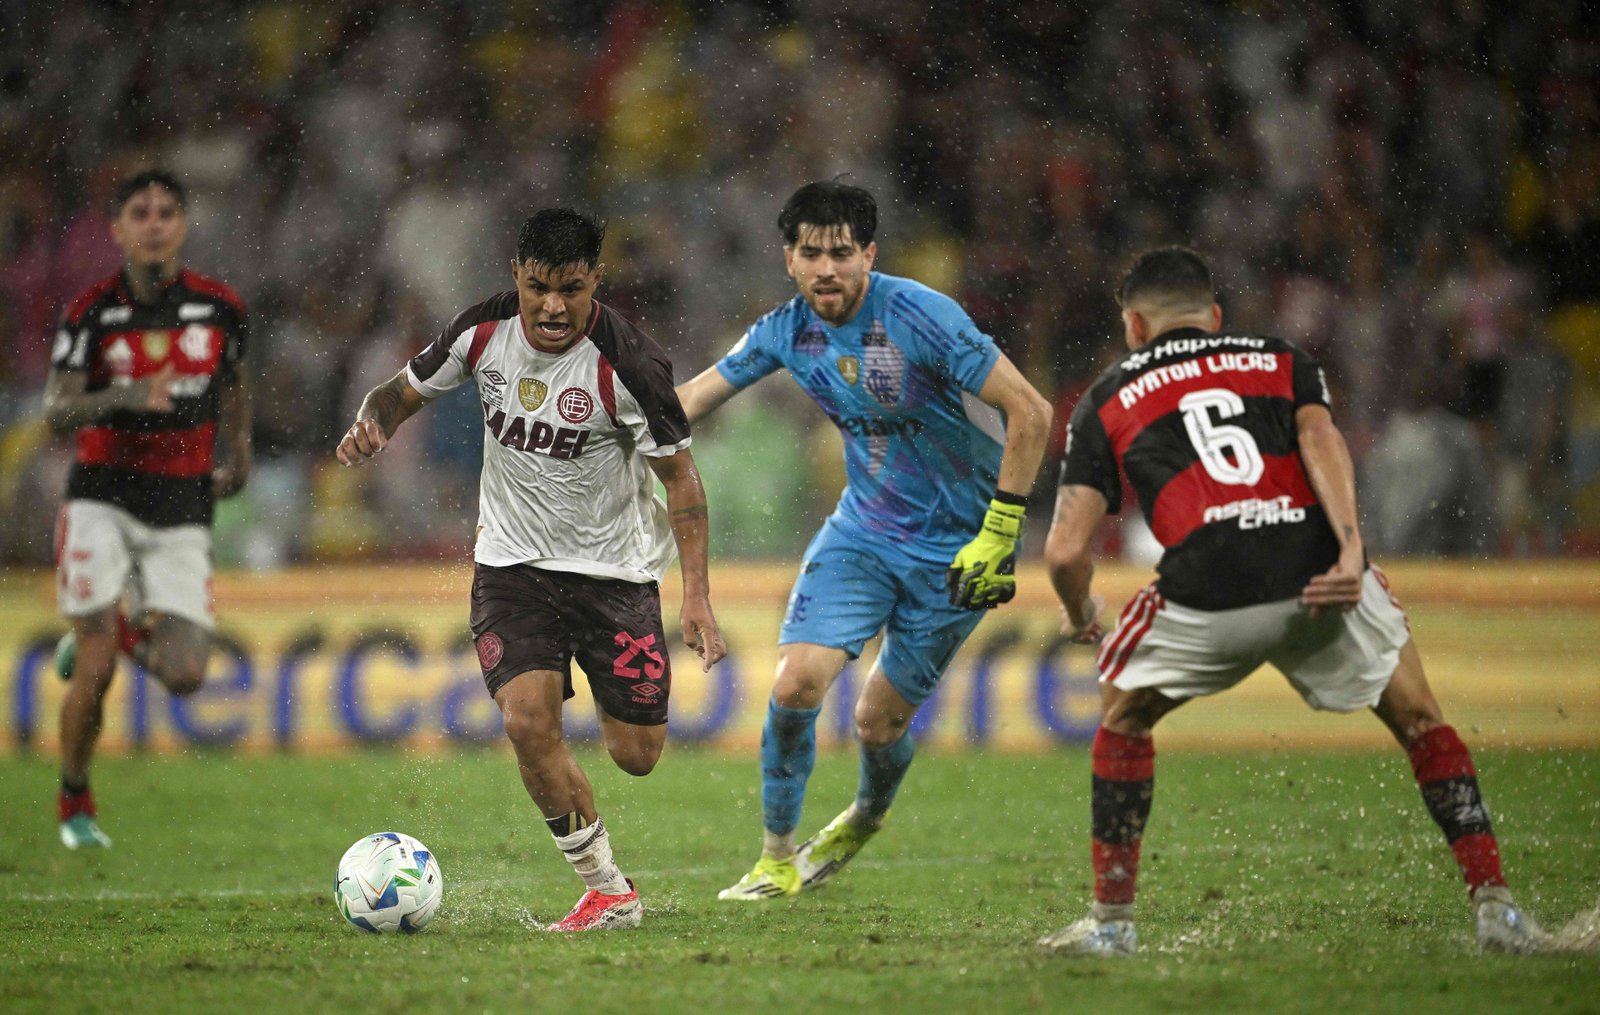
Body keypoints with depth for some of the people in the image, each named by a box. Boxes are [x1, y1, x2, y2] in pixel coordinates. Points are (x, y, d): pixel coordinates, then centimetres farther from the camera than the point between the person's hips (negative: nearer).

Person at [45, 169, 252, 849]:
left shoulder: (219, 307, 0)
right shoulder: (91, 313, -7)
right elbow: (57, 412, -14)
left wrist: (239, 451, 20)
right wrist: (126, 396, -30)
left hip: (182, 509, 2)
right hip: (103, 499, -2)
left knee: (184, 676, -8)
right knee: (96, 672, -10)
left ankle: (118, 631, 26)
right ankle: (74, 805, 14)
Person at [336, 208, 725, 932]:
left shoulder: (627, 364, -19)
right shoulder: (483, 331, -9)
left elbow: (680, 476, -10)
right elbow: (406, 390, 9)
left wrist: (696, 594, -16)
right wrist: (372, 424, -15)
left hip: (614, 567, -2)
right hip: (512, 564, 2)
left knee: (635, 755, 2)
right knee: (528, 722, -20)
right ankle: (608, 892, -6)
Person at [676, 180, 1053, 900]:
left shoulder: (919, 317, -23)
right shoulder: (786, 332, -6)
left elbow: (1030, 413, -23)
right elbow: (689, 400, 9)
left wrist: (997, 534, -24)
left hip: (955, 545, -4)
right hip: (863, 530, 4)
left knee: (880, 720, 1)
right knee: (796, 683, -14)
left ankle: (864, 821, 36)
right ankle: (778, 857, 5)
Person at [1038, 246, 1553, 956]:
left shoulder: (1106, 401, 24)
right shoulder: (1281, 360, 26)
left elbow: (1066, 552, 14)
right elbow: (1319, 437, 3)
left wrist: (1080, 618, 35)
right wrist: (1351, 547, -9)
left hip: (1208, 592, -1)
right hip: (1321, 576, 1)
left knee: (1124, 718, 27)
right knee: (1419, 720, 23)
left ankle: (1111, 921, 25)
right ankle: (1494, 907, 15)